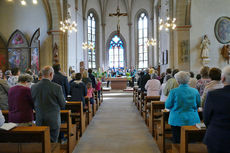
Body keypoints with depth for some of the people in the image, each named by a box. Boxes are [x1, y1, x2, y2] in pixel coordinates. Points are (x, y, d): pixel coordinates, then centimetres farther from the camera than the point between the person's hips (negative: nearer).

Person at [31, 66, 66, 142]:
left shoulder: (34, 87, -5)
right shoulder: (57, 87, -16)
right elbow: (63, 105, -6)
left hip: (39, 121, 4)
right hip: (53, 121, -4)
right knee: (53, 142, 8)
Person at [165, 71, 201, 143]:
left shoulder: (173, 91, -12)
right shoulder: (195, 91, -3)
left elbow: (167, 106, -4)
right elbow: (198, 105, 10)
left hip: (177, 120, -3)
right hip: (193, 120, 3)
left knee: (177, 142, 8)